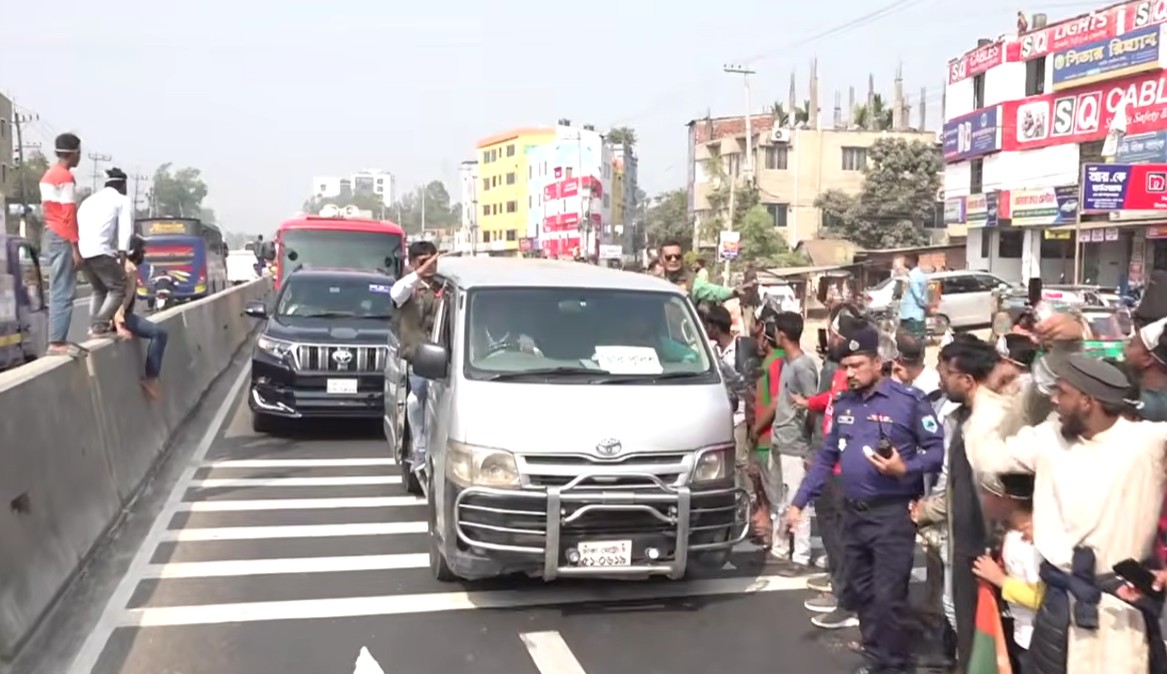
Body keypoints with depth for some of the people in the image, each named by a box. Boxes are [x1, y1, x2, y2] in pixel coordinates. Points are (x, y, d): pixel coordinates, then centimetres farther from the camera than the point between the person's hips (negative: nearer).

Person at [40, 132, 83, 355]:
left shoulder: (48, 175, 16)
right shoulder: (66, 177, -13)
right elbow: (69, 215, -18)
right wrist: (75, 247, -18)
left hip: (51, 235, 10)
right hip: (63, 238, -10)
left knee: (57, 290, 12)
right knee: (64, 292, -9)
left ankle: (57, 339, 15)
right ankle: (57, 342, -10)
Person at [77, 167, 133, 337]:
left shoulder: (90, 200, 28)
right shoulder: (123, 200, 8)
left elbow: (77, 226, 22)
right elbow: (125, 230, -5)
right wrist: (122, 256, -12)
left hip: (82, 251, 7)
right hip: (101, 251, -7)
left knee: (99, 289, 22)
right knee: (119, 288, 0)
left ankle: (94, 325, 13)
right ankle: (99, 325, -12)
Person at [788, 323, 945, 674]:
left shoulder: (909, 400, -10)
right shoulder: (843, 403, 9)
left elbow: (938, 450, -9)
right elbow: (826, 456, 13)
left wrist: (904, 469, -24)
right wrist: (799, 501, 10)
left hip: (892, 513, -6)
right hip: (852, 512, 6)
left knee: (888, 597, -3)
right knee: (862, 592, 16)